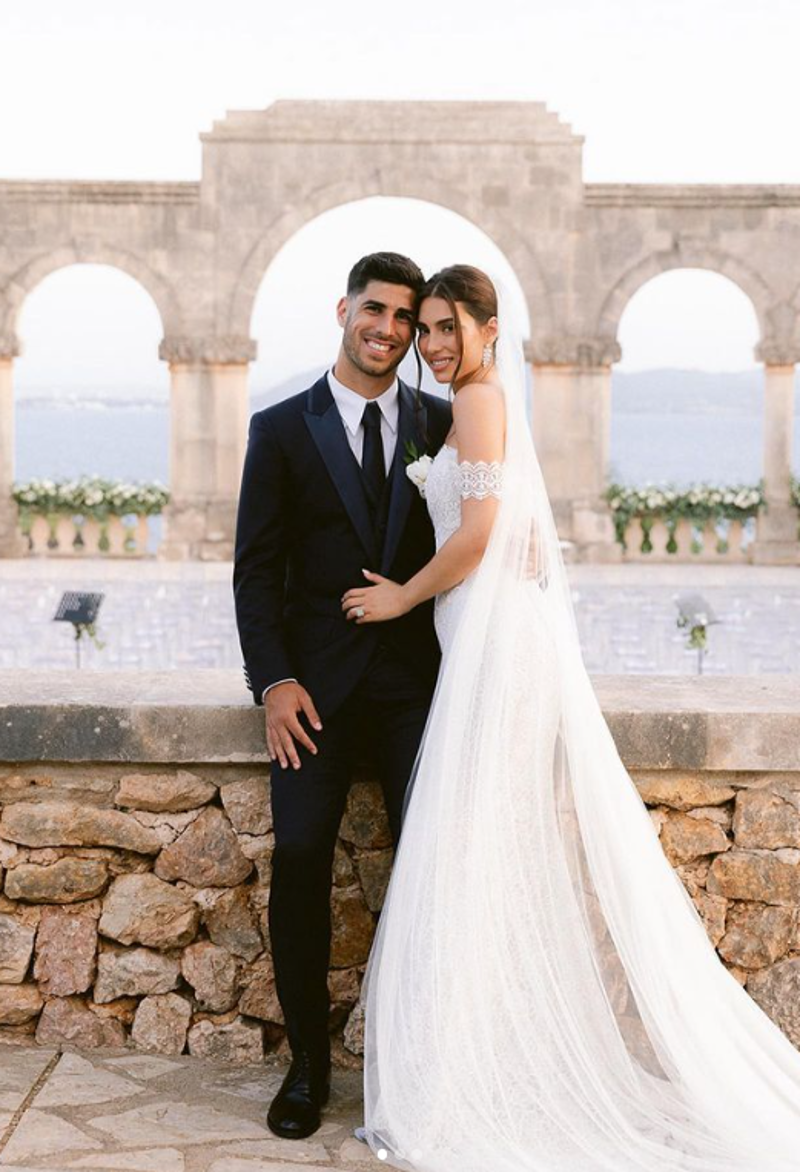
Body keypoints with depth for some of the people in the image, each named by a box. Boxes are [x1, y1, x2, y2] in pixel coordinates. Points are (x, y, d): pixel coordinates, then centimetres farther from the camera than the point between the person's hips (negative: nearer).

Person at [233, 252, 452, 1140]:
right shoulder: (281, 429, 6)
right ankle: (307, 1062, 7)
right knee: (299, 858, -7)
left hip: (417, 675, 1)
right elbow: (256, 568, 3)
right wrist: (274, 681, -8)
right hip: (318, 682, -1)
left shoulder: (443, 426, 10)